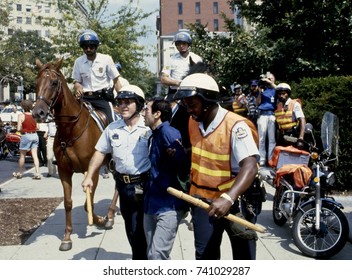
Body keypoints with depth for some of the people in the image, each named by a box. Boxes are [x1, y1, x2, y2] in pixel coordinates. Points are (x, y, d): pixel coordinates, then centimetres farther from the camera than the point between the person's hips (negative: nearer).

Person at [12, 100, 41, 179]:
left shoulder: (21, 116, -10)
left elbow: (18, 129, -13)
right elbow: (37, 127, 5)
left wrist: (23, 129, 7)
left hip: (26, 136, -4)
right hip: (34, 135, 4)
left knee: (22, 156, 10)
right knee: (35, 155, 3)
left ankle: (20, 173, 23)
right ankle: (37, 173, -4)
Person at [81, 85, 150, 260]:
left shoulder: (149, 128, -10)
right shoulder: (112, 129, 3)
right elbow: (100, 152, 8)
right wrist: (89, 177, 2)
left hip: (143, 184, -5)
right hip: (123, 184, 5)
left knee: (137, 229, -1)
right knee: (130, 226, 17)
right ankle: (140, 256, 35)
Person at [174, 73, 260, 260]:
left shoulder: (235, 125, -21)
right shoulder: (193, 122, 2)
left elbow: (250, 167, -33)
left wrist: (228, 198, -45)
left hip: (235, 201, -5)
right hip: (203, 200, 5)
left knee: (244, 254, 11)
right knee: (205, 254, 7)